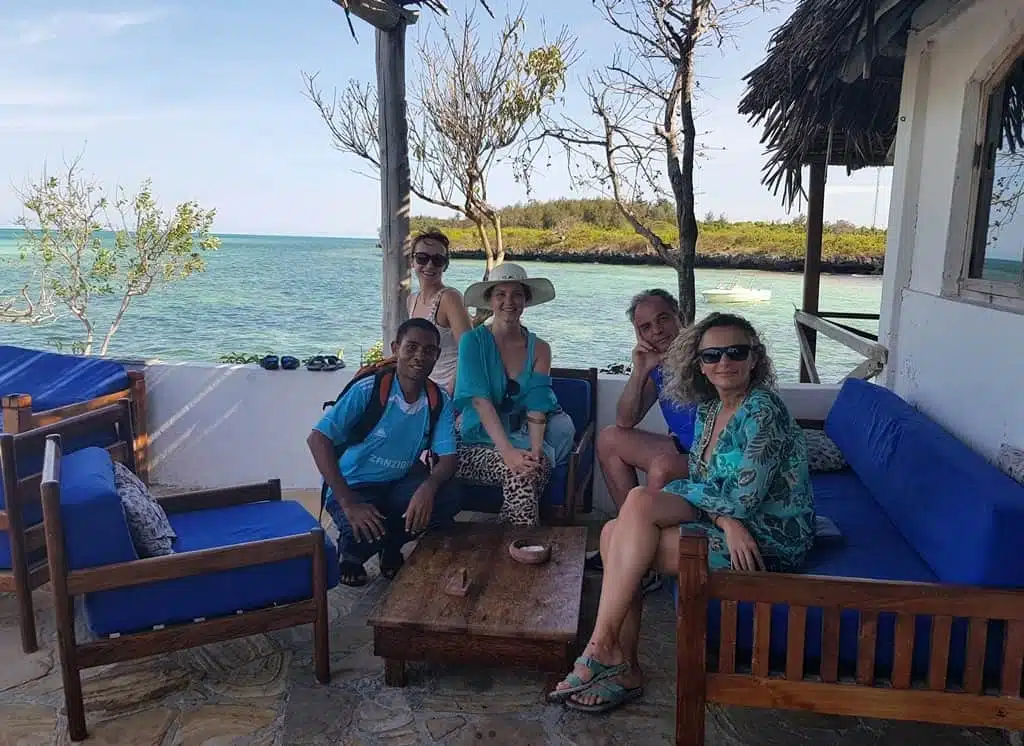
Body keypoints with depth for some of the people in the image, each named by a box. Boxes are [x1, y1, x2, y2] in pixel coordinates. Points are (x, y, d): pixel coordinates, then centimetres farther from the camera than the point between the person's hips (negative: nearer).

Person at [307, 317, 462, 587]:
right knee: (367, 535, -32)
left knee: (449, 498, -22)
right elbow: (317, 439, -25)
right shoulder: (369, 390, -20)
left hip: (400, 483, 4)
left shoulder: (440, 402, -6)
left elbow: (447, 458, -8)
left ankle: (392, 546, 7)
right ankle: (351, 554, 9)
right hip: (354, 486, -4)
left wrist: (429, 486, -33)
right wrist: (348, 503, -30)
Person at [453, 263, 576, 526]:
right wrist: (507, 451, -29)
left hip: (521, 436, 3)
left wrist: (535, 450, -24)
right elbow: (481, 401, -16)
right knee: (516, 473, -31)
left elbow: (536, 407, -4)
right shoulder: (473, 341, -4)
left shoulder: (539, 349, 6)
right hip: (478, 442, -3)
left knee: (539, 465, -29)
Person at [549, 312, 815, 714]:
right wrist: (726, 519, -16)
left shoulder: (762, 409, -16)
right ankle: (623, 667, -3)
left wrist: (672, 492, -8)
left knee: (639, 501, -23)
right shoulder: (709, 410, 10)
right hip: (728, 524, 8)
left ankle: (603, 647, -14)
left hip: (770, 540, -8)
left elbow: (743, 499, -22)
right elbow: (701, 484, 7)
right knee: (614, 533, -8)